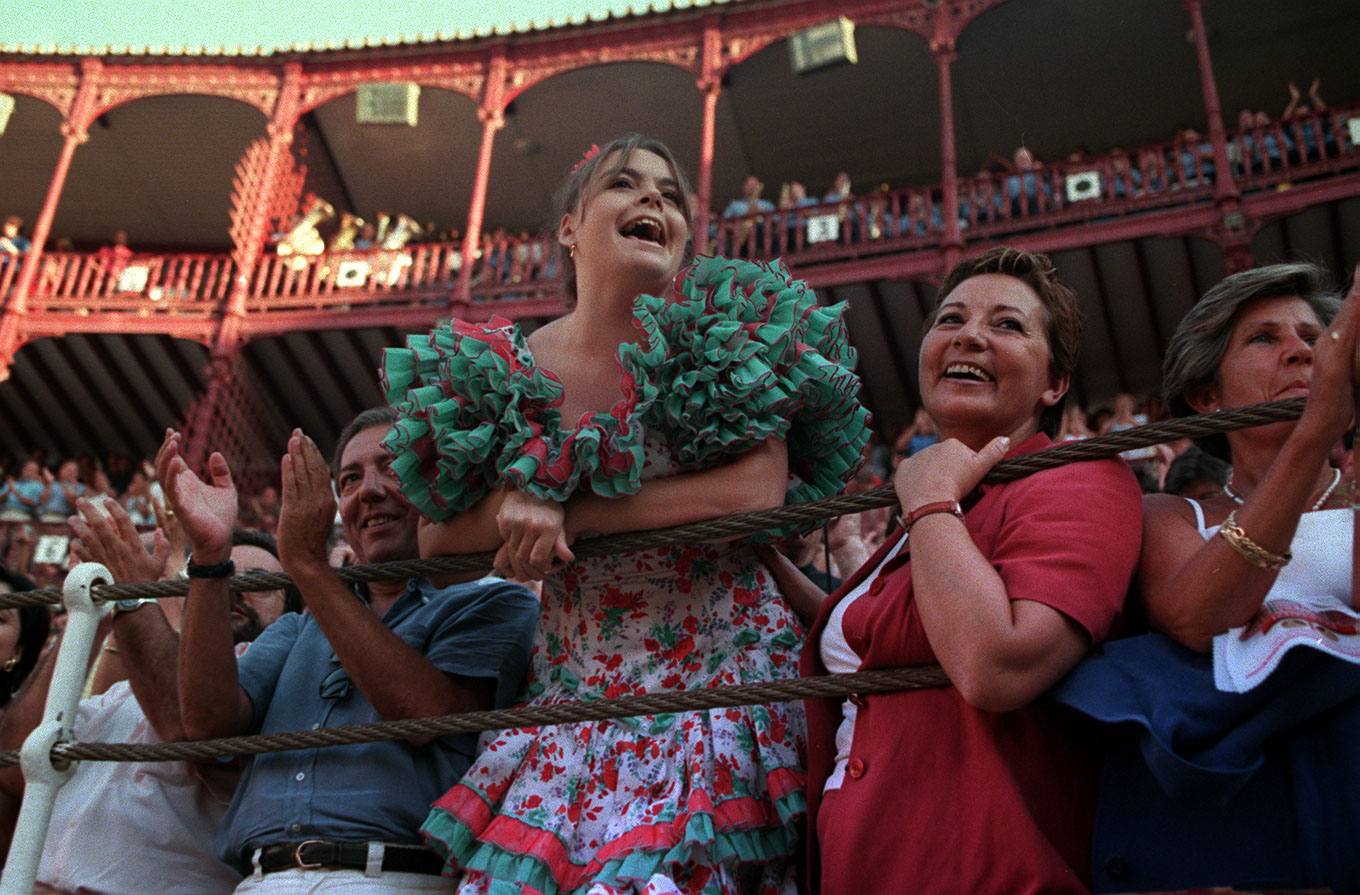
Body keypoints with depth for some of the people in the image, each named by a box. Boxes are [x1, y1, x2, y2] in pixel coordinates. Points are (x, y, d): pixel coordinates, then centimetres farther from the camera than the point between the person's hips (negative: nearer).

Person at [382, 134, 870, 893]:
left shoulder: (730, 333, -1)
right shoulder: (507, 371, 4)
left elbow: (760, 486, -14)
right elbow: (437, 537, 6)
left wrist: (567, 514, -14)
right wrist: (510, 513, -17)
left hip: (720, 671, -2)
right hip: (577, 683, 2)